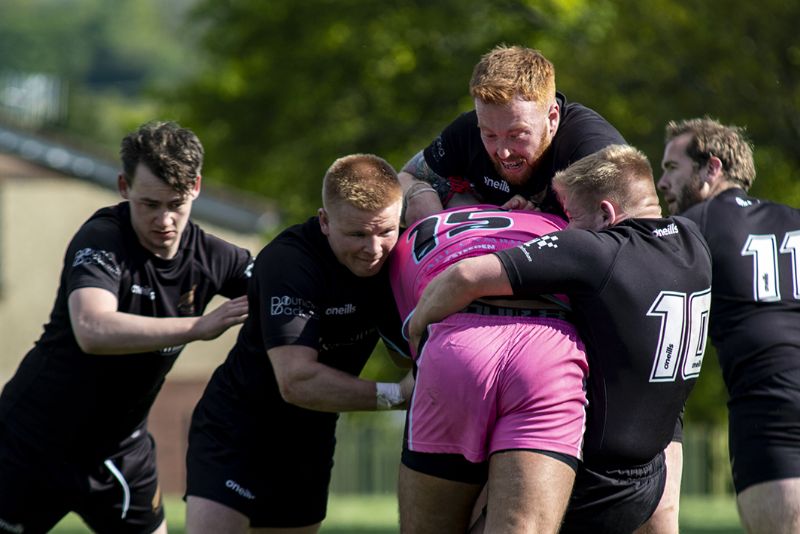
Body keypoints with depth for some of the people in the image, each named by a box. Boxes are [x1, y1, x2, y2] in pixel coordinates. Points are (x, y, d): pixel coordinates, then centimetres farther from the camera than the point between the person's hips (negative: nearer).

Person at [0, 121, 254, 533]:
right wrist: (198, 327, -42)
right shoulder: (102, 240, -23)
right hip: (35, 446, -6)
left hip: (121, 452, 6)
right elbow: (92, 331, -40)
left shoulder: (207, 256, -4)